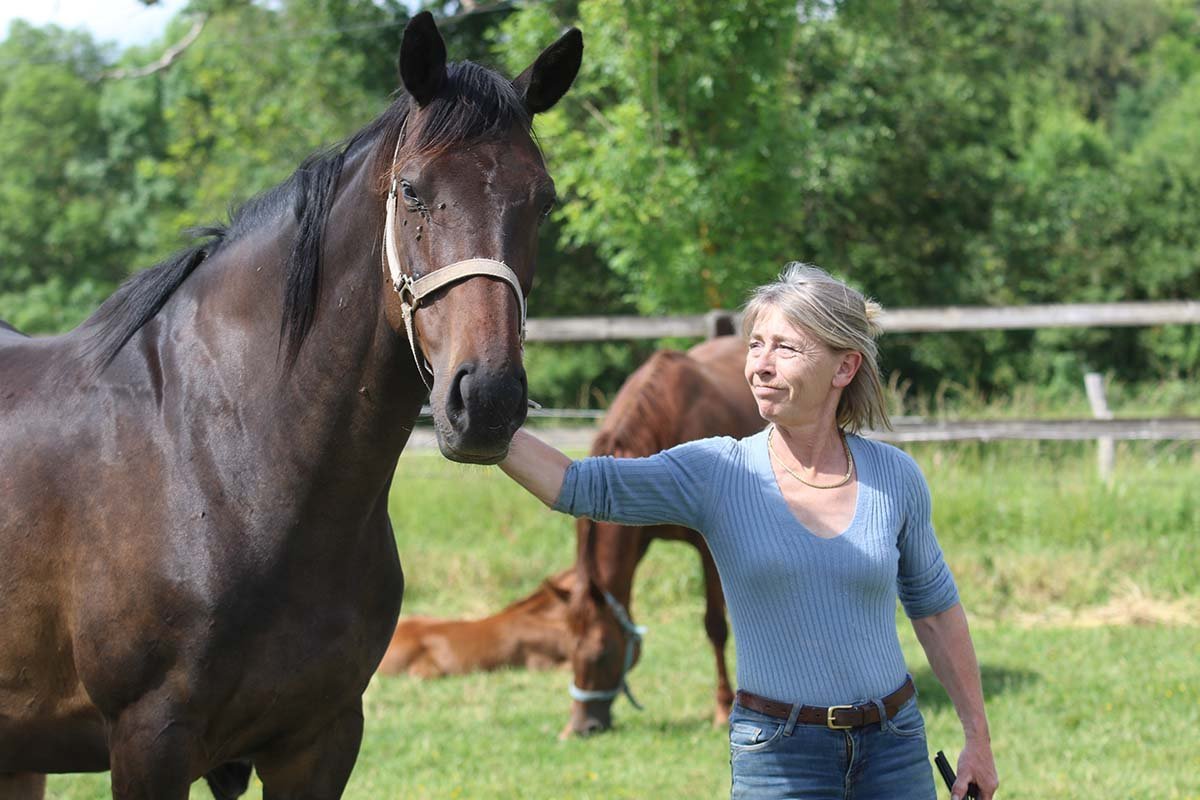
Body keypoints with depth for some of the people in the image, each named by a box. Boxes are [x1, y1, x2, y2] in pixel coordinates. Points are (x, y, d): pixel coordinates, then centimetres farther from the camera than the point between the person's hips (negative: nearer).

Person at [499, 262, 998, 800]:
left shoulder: (895, 478, 1)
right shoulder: (716, 475, -5)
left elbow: (934, 606, 12)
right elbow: (580, 486, -15)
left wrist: (977, 737, 13)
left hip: (893, 749, 2)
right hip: (777, 755, -2)